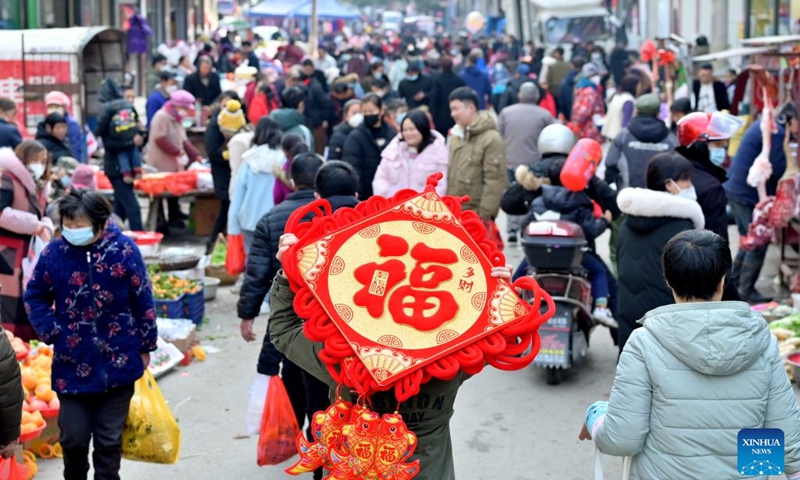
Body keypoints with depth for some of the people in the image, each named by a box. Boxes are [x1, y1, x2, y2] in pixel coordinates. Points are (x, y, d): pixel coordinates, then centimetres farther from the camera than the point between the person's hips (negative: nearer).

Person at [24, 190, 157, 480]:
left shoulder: (124, 250, -10)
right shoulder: (54, 252, -8)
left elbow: (143, 301, -2)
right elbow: (35, 297, 7)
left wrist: (145, 346, 3)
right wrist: (50, 332, -3)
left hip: (118, 363, -1)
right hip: (72, 364, 1)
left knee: (110, 439, 10)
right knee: (73, 436, 9)